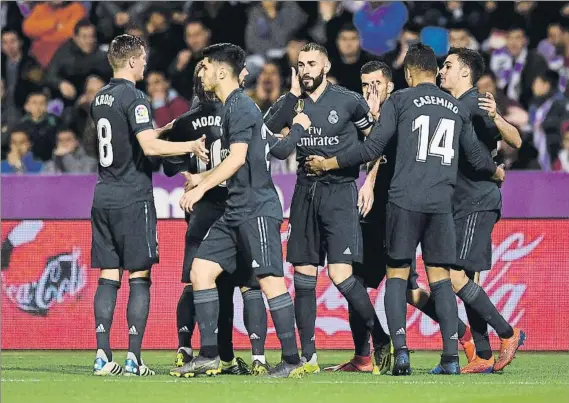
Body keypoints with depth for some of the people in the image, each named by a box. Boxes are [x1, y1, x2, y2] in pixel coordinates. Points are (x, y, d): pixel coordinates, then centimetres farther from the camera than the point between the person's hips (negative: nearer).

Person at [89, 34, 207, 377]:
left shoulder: (100, 99, 14)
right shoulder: (134, 98, -12)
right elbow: (149, 146, -21)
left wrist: (163, 129, 27)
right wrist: (191, 146, -11)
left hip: (103, 197, 7)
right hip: (133, 198, -7)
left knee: (108, 276, 6)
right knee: (139, 276, -3)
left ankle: (103, 356, 1)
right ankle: (134, 359, -6)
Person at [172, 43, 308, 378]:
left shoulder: (241, 106, -11)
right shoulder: (233, 107, 19)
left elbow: (237, 159, -18)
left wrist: (201, 188, -18)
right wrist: (202, 179, 35)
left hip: (257, 209, -10)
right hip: (236, 211, 10)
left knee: (270, 280, -10)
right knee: (201, 270, 5)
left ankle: (292, 360, -8)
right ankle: (210, 356, 5)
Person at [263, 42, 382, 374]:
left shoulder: (348, 101, -2)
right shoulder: (293, 103, 8)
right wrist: (294, 94, -10)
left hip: (340, 191, -5)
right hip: (306, 191, 5)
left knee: (340, 273, -16)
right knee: (304, 275, 4)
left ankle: (382, 337, 0)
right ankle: (308, 357, 8)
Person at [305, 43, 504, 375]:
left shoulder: (400, 101, 3)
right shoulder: (456, 107, 15)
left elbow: (373, 148, -2)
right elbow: (475, 154, 20)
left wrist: (328, 164, 8)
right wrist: (497, 171, 42)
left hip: (405, 200, -3)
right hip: (442, 202, 3)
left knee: (397, 274, 3)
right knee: (440, 277, 6)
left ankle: (400, 350, -12)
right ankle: (452, 356, -2)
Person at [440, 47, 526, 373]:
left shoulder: (475, 105, -11)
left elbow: (515, 141, -17)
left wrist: (495, 117, -34)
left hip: (478, 203, -9)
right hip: (461, 206, 9)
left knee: (456, 277, -15)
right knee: (469, 280, 7)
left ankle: (508, 334, -7)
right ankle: (484, 356, 7)